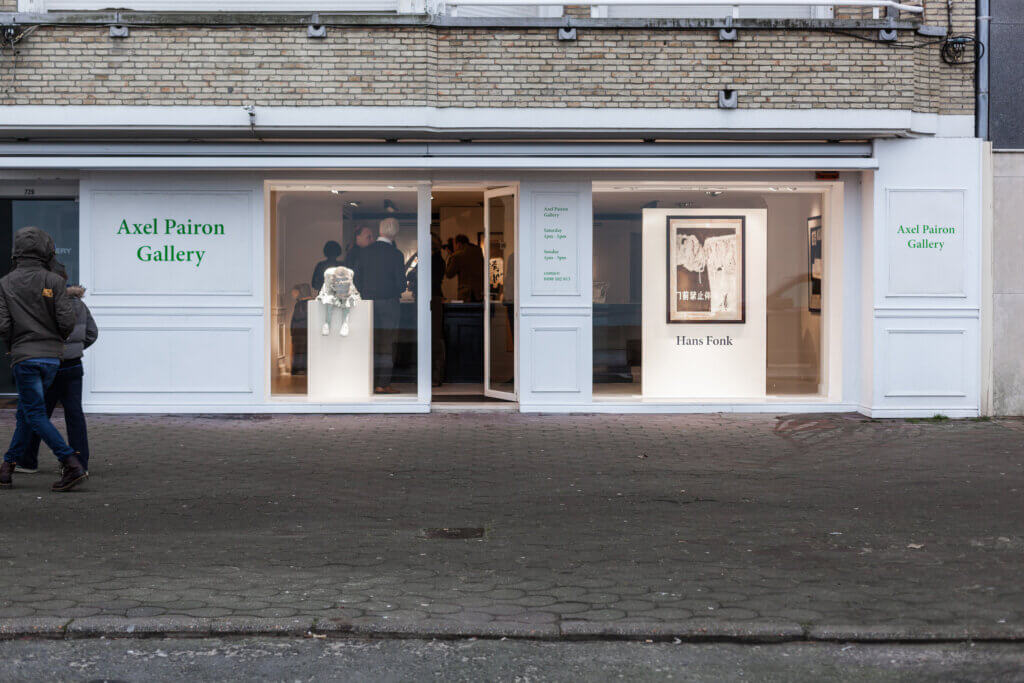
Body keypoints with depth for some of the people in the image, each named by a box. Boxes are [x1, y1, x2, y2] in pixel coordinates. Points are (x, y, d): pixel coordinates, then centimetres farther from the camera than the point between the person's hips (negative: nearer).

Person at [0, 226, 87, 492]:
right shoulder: (53, 281, -1)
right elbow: (67, 321, -8)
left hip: (23, 356, -2)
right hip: (52, 356, 2)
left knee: (35, 415, -3)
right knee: (26, 412, 15)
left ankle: (72, 465, -17)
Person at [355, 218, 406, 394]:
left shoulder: (366, 252, 4)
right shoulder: (395, 254, -11)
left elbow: (358, 280, 6)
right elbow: (401, 284, -10)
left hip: (369, 302, 5)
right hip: (389, 304, -5)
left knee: (372, 344, 10)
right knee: (387, 345, -1)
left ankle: (372, 382, 10)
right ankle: (383, 384, -3)